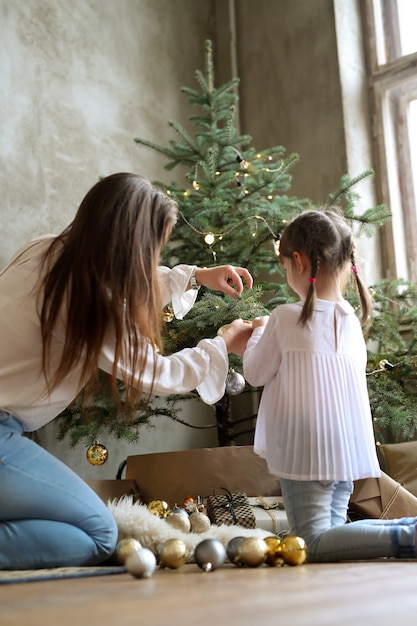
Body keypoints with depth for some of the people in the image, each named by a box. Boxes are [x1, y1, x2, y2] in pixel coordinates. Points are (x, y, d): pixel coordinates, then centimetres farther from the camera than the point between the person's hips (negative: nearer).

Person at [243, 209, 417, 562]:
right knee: (332, 529, 20)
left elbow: (256, 374, -2)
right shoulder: (352, 319, 5)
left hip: (307, 452, -7)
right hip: (345, 450, 7)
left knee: (313, 544, -5)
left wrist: (258, 332, 17)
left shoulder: (286, 318, -13)